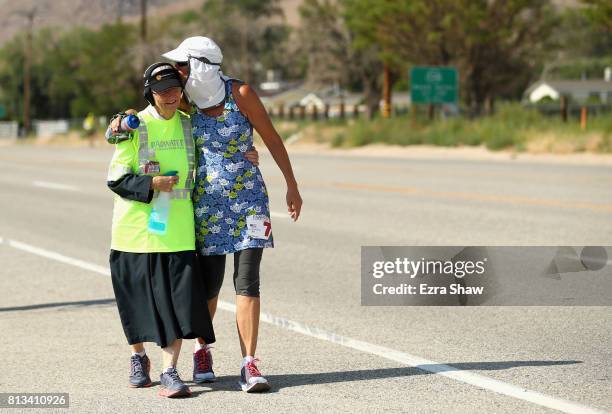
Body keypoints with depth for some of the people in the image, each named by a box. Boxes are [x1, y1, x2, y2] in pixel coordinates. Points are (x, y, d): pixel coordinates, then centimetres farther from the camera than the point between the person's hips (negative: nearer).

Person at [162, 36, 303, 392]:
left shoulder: (240, 93, -10)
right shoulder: (188, 102, 0)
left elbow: (272, 138, -2)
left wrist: (292, 185, 1)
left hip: (248, 196, -2)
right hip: (207, 201, 2)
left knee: (247, 281, -8)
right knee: (209, 283, 5)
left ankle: (249, 365, -7)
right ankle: (203, 350, 29)